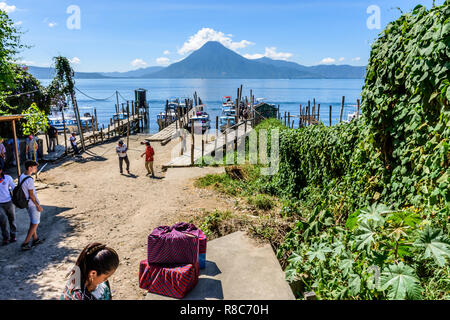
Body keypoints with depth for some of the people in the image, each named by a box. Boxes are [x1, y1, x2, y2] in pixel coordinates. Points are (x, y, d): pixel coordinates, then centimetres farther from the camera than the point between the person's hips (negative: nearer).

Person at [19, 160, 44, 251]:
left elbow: (21, 189, 10)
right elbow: (31, 195, -22)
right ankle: (25, 244, 7)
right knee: (35, 224, 4)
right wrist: (38, 206, -13)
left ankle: (35, 239, 32)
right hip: (33, 204, -9)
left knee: (33, 222, 20)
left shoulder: (21, 176, 1)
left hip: (27, 203, 9)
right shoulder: (29, 180, -27)